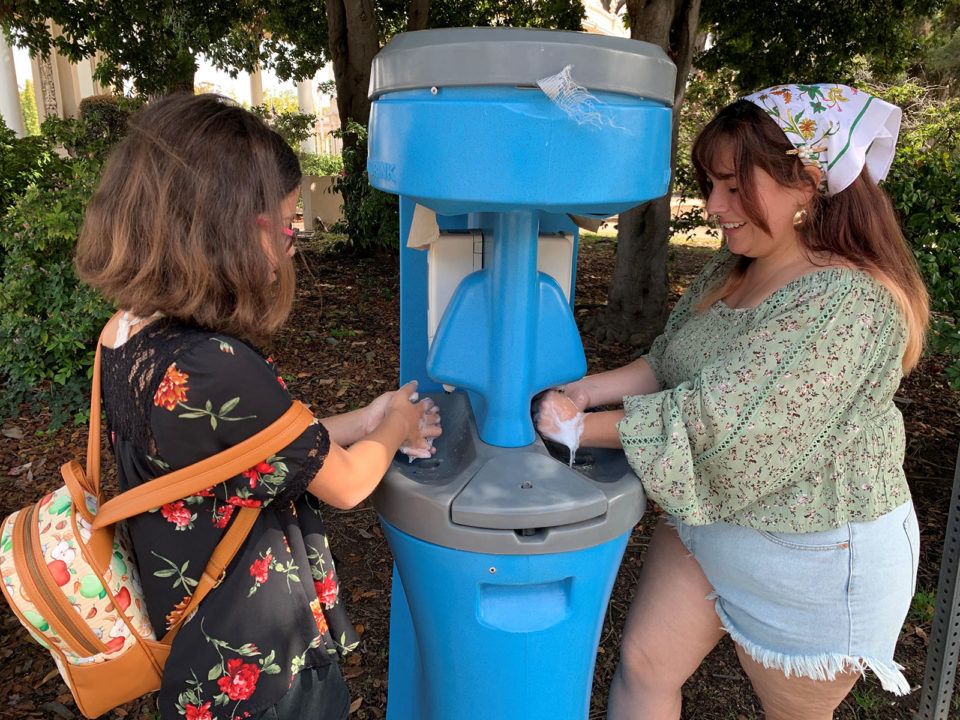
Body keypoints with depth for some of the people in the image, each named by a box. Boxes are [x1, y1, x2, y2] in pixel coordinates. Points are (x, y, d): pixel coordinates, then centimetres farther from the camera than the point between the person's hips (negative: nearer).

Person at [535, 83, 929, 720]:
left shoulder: (847, 301, -28)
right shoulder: (732, 267, 1)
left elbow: (717, 422, -32)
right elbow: (668, 364, 4)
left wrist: (579, 426, -24)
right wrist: (588, 390, -14)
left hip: (812, 554, -7)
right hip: (706, 516, 8)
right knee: (643, 666, 14)